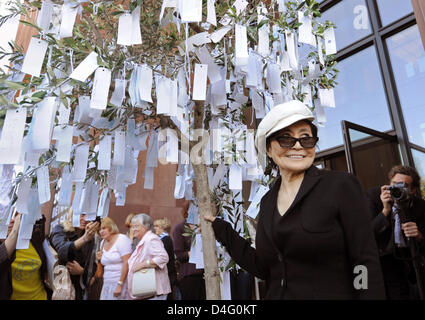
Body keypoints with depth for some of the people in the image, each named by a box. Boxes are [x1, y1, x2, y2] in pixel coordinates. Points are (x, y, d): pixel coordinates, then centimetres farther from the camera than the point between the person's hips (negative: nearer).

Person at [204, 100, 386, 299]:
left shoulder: (341, 186, -13)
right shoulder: (267, 201, 2)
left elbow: (367, 264, -14)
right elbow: (264, 268, 4)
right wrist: (222, 231, 3)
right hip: (276, 294, 5)